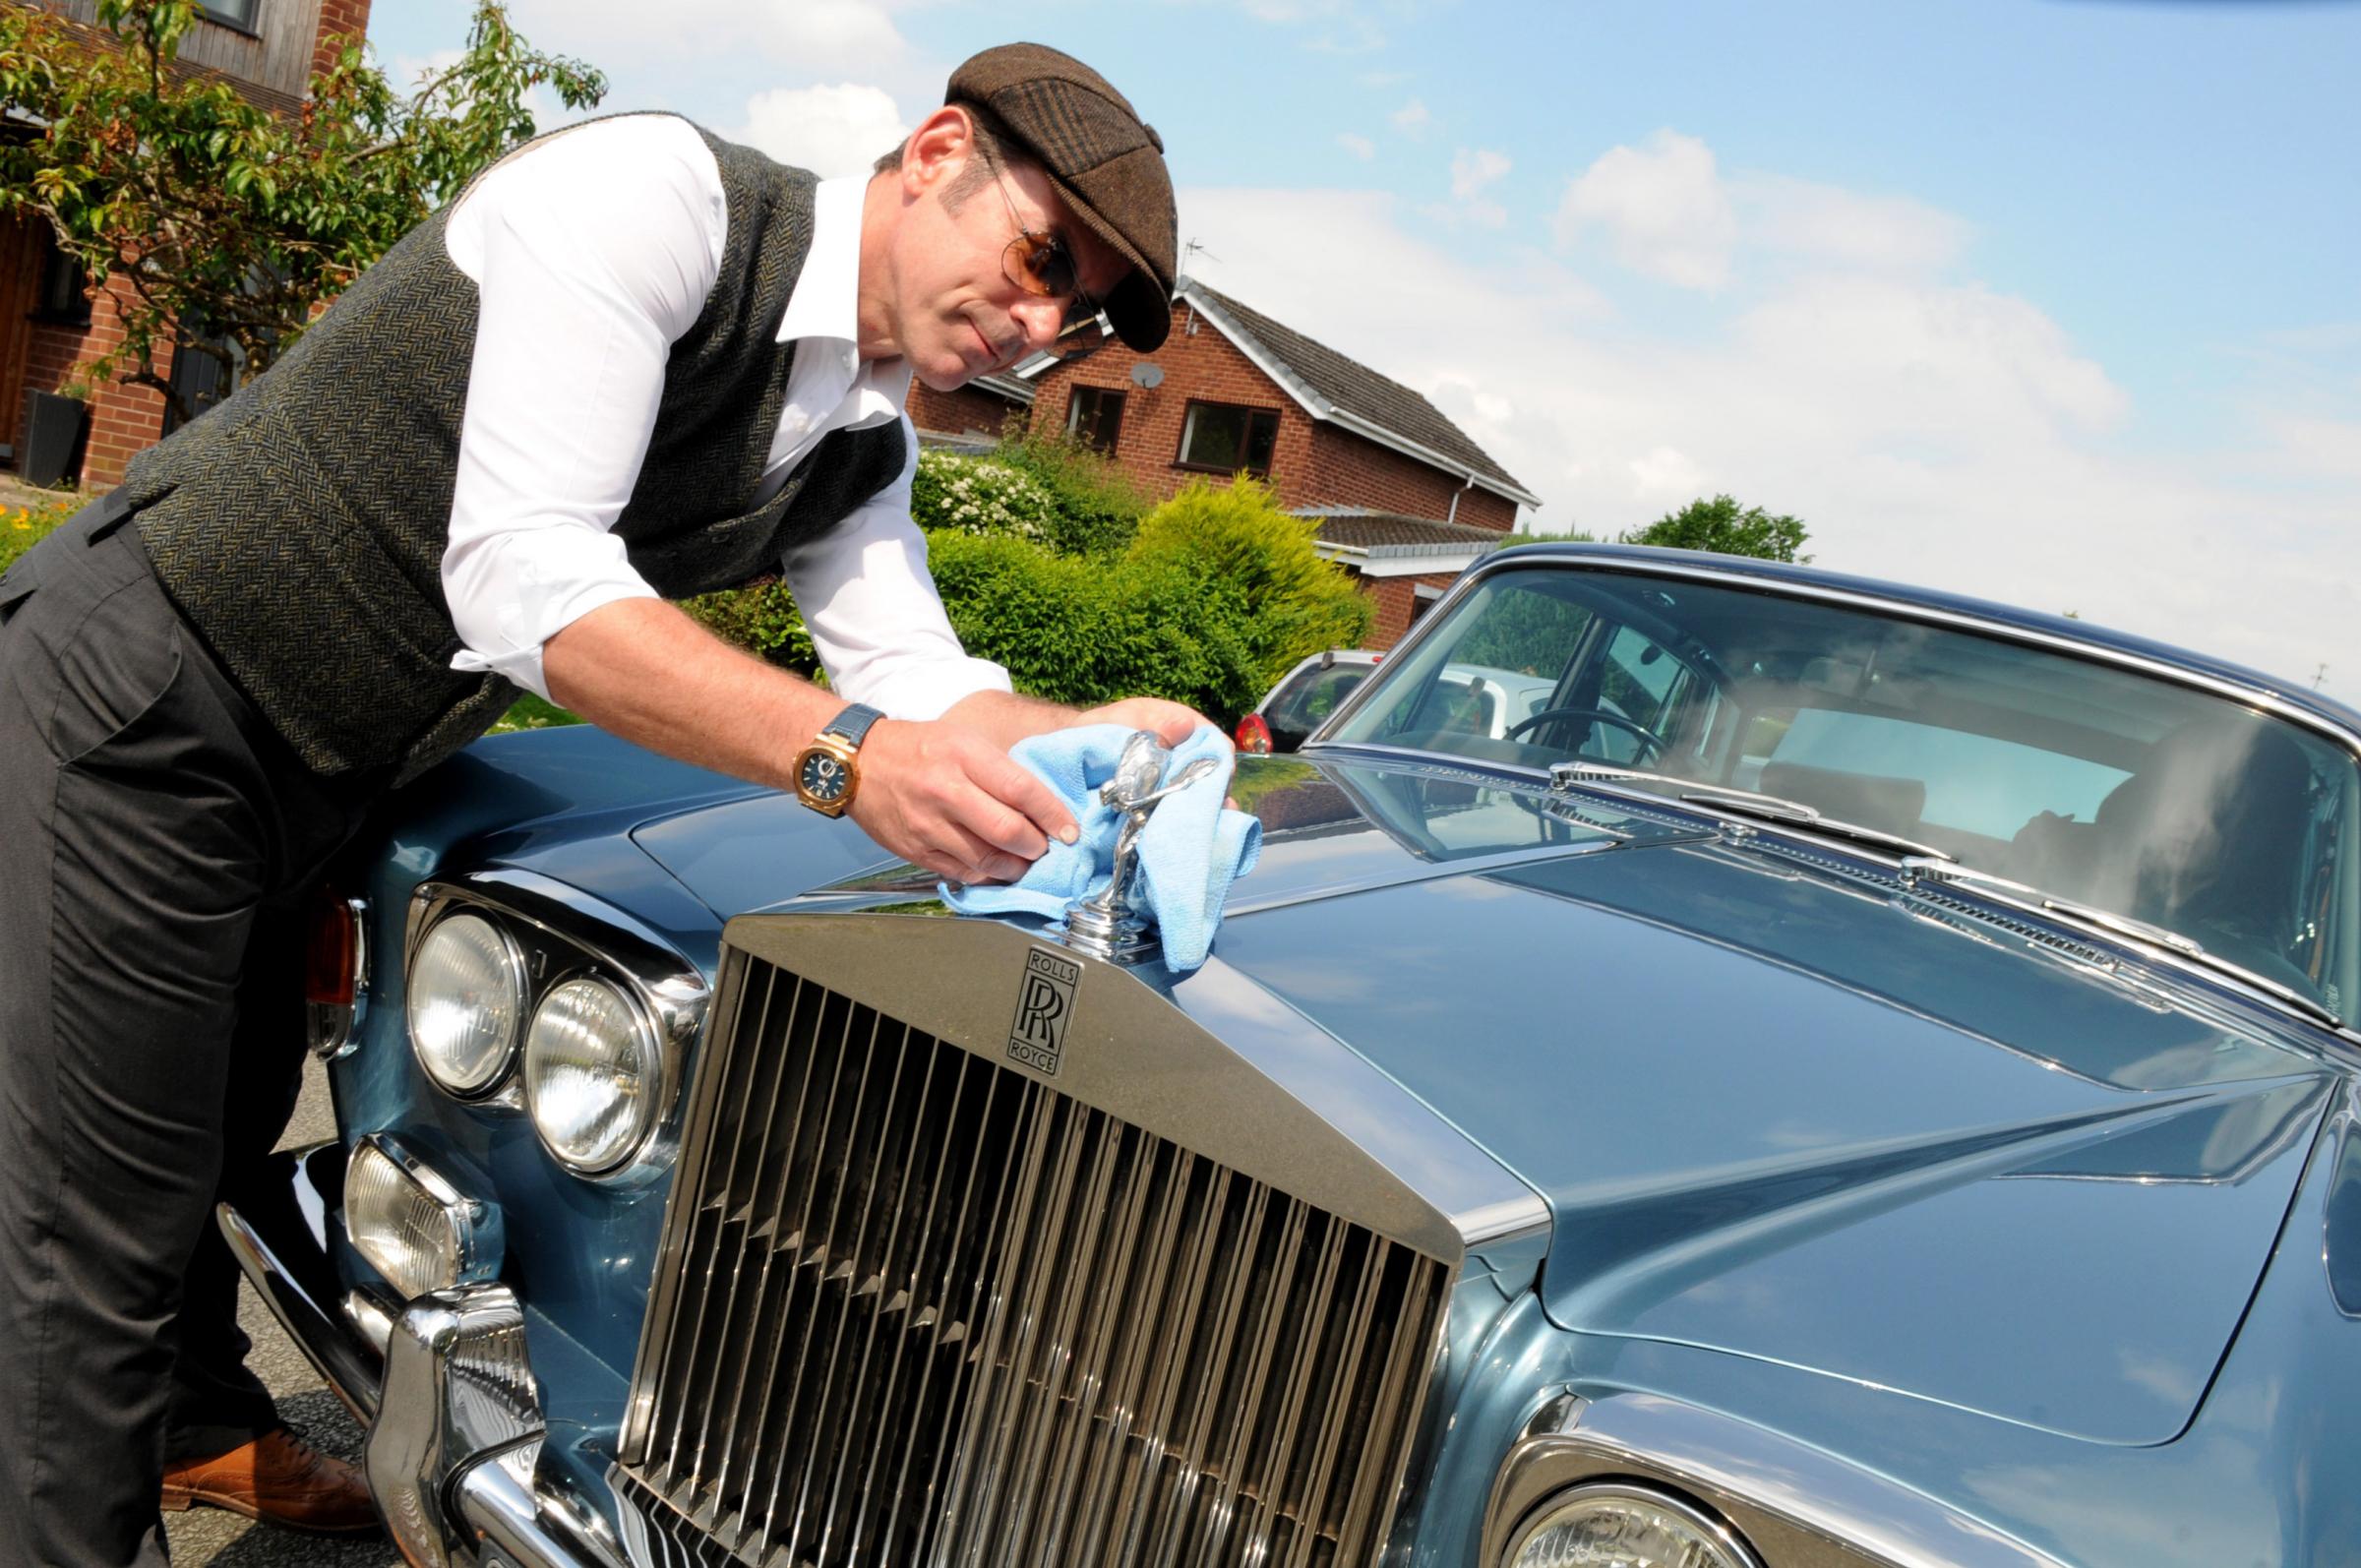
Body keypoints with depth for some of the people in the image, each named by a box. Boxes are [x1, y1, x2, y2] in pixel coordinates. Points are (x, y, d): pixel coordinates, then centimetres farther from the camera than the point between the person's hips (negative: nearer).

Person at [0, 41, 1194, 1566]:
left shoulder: (865, 447, 2)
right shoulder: (656, 189, -24)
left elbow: (923, 681, 0)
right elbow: (522, 576, -33)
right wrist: (846, 754, -39)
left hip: (304, 783, 9)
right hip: (132, 694, -8)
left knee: (229, 1118, 27)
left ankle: (201, 1429, 49)